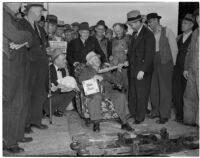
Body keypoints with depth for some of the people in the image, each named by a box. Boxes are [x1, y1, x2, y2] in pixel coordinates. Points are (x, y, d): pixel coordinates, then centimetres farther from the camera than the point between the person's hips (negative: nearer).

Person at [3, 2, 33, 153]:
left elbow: (30, 41, 15)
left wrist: (24, 41, -7)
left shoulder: (14, 18, 20)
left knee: (21, 102, 12)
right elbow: (16, 36, -19)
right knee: (9, 103, -2)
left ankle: (18, 134, 26)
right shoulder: (4, 15, -8)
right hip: (9, 65, -9)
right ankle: (8, 142, 9)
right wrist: (28, 35, 0)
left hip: (20, 65, 9)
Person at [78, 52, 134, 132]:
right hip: (95, 91, -3)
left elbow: (114, 81, 15)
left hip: (108, 90, 3)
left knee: (121, 96, -25)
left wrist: (103, 77, -3)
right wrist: (94, 77, -12)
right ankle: (96, 123, -32)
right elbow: (80, 79, -3)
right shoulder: (87, 70, 19)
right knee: (96, 97, -39)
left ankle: (124, 122, -25)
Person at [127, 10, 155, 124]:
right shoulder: (135, 33, 13)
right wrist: (128, 61, 4)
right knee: (132, 94, 14)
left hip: (143, 72, -7)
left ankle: (140, 117, 20)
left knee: (141, 95, 6)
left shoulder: (148, 35, -13)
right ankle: (133, 113, 29)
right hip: (132, 70, 7)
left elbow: (150, 55, -18)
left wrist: (142, 70, -22)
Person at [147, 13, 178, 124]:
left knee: (165, 90, -1)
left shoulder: (167, 31, -2)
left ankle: (164, 115, 8)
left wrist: (172, 64, -1)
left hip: (165, 64, -5)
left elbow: (174, 49, -2)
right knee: (154, 89, 8)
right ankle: (156, 111, 24)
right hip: (153, 64, 5)